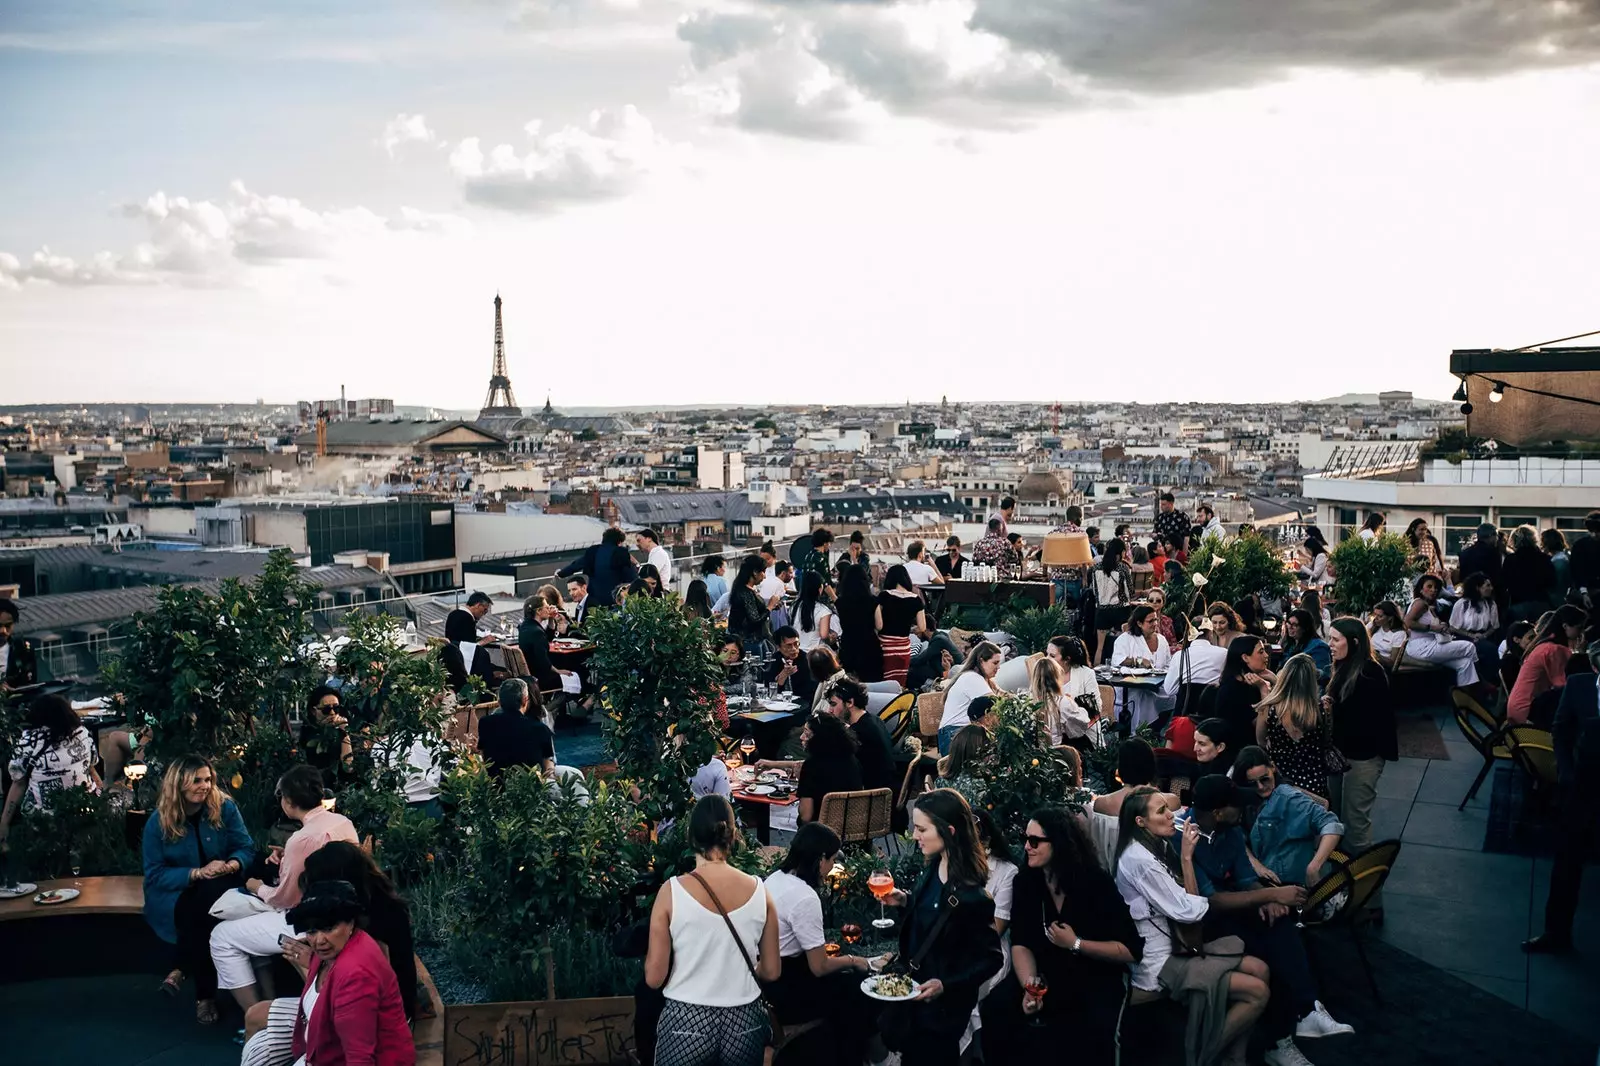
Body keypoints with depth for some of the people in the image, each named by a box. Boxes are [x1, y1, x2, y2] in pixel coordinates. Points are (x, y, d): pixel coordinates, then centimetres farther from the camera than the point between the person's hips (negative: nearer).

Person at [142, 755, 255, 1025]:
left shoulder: (225, 808, -4)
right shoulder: (158, 822, -5)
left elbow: (246, 848, -4)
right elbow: (155, 875, -8)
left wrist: (230, 865, -28)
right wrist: (197, 873, -23)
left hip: (218, 890, 1)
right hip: (175, 894, -1)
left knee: (210, 892, -36)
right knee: (196, 916, -34)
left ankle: (181, 969, -18)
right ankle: (205, 994, -17)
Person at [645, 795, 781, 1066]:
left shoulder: (673, 891, -13)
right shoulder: (759, 892, -6)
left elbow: (654, 977, -10)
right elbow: (772, 971, 3)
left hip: (687, 1023, -2)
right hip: (745, 1023, 2)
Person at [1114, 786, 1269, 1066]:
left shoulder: (1155, 849, 10)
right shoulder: (1138, 859, -22)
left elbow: (1189, 902, 5)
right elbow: (1187, 911, -20)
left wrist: (1186, 857, -7)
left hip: (1172, 947, 10)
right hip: (1157, 963, -10)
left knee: (1259, 969, 7)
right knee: (1257, 992, -12)